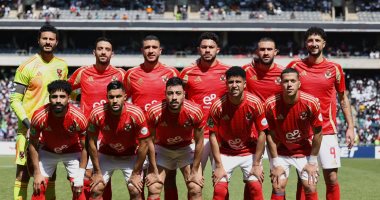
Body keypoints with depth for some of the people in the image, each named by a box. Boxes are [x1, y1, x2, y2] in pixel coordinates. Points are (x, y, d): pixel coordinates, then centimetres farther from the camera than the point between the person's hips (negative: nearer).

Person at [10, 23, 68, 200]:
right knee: (23, 174, -5)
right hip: (29, 129, -4)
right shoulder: (27, 67, -7)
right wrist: (28, 124, -18)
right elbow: (15, 99, -8)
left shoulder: (62, 66, 8)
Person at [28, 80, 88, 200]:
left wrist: (80, 175, -17)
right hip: (47, 152, 1)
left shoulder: (79, 118, -31)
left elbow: (84, 147, -16)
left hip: (73, 152, 0)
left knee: (78, 189, -10)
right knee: (39, 187, -8)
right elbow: (33, 145, -13)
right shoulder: (39, 116, -29)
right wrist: (37, 173, -12)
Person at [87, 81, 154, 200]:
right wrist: (97, 172, -8)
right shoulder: (97, 114, -25)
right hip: (106, 154, 1)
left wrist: (136, 173, -12)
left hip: (130, 155, -1)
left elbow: (144, 144, -18)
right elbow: (92, 143, -12)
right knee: (95, 190, -6)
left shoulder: (136, 114, -28)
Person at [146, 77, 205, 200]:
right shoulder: (154, 112, -28)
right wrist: (153, 171, -8)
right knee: (153, 189, -10)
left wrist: (195, 171, -7)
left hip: (185, 148, 0)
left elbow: (199, 142, -12)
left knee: (196, 190, -8)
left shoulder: (195, 111, -27)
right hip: (162, 149, 0)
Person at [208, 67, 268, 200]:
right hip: (225, 152, 0)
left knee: (256, 187, -12)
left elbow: (261, 134, -12)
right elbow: (213, 136, -11)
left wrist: (256, 164, -11)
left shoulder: (255, 103, -19)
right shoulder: (217, 106, -20)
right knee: (219, 189, -10)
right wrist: (219, 166, -12)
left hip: (249, 151, 0)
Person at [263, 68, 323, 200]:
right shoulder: (271, 104, -21)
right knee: (278, 187, -8)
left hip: (305, 151, 0)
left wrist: (312, 162, -6)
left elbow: (317, 133, -9)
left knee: (310, 188, -6)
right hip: (281, 151, 0)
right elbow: (270, 135, -10)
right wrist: (276, 163, -9)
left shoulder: (311, 102, -21)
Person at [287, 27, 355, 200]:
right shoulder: (295, 66, 3)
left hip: (327, 130, 0)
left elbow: (343, 99, 11)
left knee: (332, 179, -3)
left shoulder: (334, 68, 4)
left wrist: (350, 127, 4)